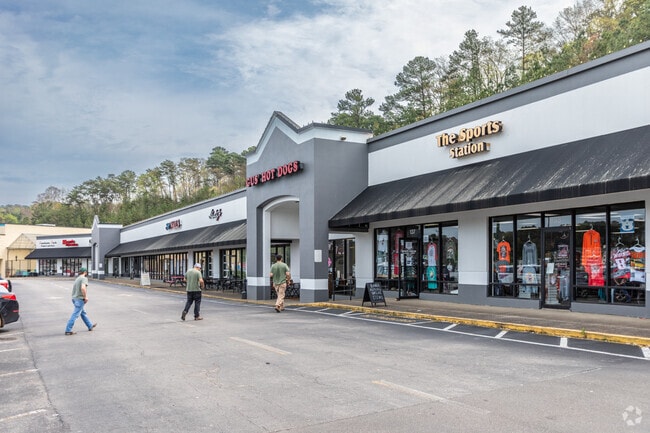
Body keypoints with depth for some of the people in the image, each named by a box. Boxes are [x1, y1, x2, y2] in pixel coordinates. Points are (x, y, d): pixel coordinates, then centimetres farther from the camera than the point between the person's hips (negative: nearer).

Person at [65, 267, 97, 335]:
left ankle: (90, 326, 32)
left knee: (83, 313, 19)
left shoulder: (77, 279, 15)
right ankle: (68, 330, -6)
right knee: (75, 315, -7)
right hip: (80, 299, -10)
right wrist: (85, 297, -18)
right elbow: (83, 288, -28)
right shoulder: (84, 278, -12)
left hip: (75, 298, 10)